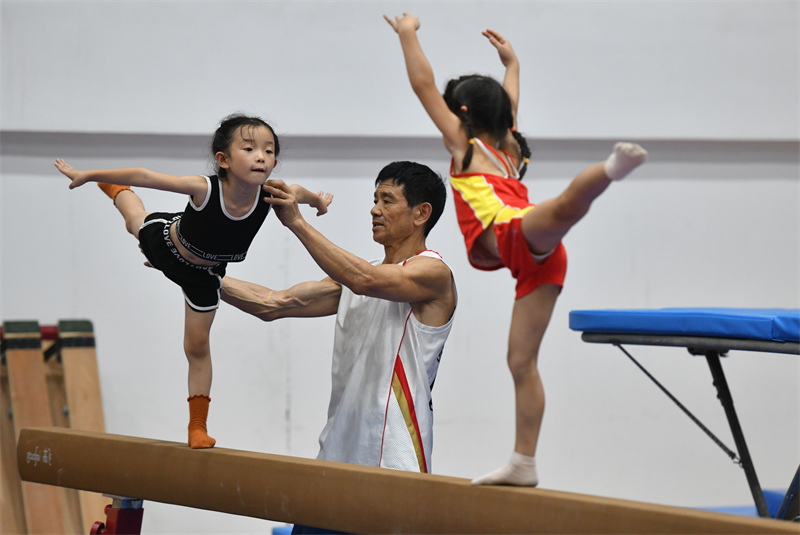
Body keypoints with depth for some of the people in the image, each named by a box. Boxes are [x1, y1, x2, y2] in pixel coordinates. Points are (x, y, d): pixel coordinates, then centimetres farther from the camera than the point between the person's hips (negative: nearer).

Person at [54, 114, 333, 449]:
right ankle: (113, 188, 68)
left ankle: (198, 426, 24)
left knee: (197, 346, 9)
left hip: (203, 274, 2)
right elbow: (142, 176, -38)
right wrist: (87, 175, -30)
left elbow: (298, 192, -11)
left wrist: (319, 202, 12)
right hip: (164, 241, -2)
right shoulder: (204, 189, -46)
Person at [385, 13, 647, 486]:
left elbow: (424, 85, 19)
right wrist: (512, 62, 68)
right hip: (538, 263, 7)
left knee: (563, 208, -43)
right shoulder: (510, 147, 35)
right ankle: (524, 464, 5)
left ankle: (614, 166, -67)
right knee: (522, 361, 7)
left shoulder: (464, 143, 18)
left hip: (516, 234, -7)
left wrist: (408, 34, 31)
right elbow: (508, 103, 57)